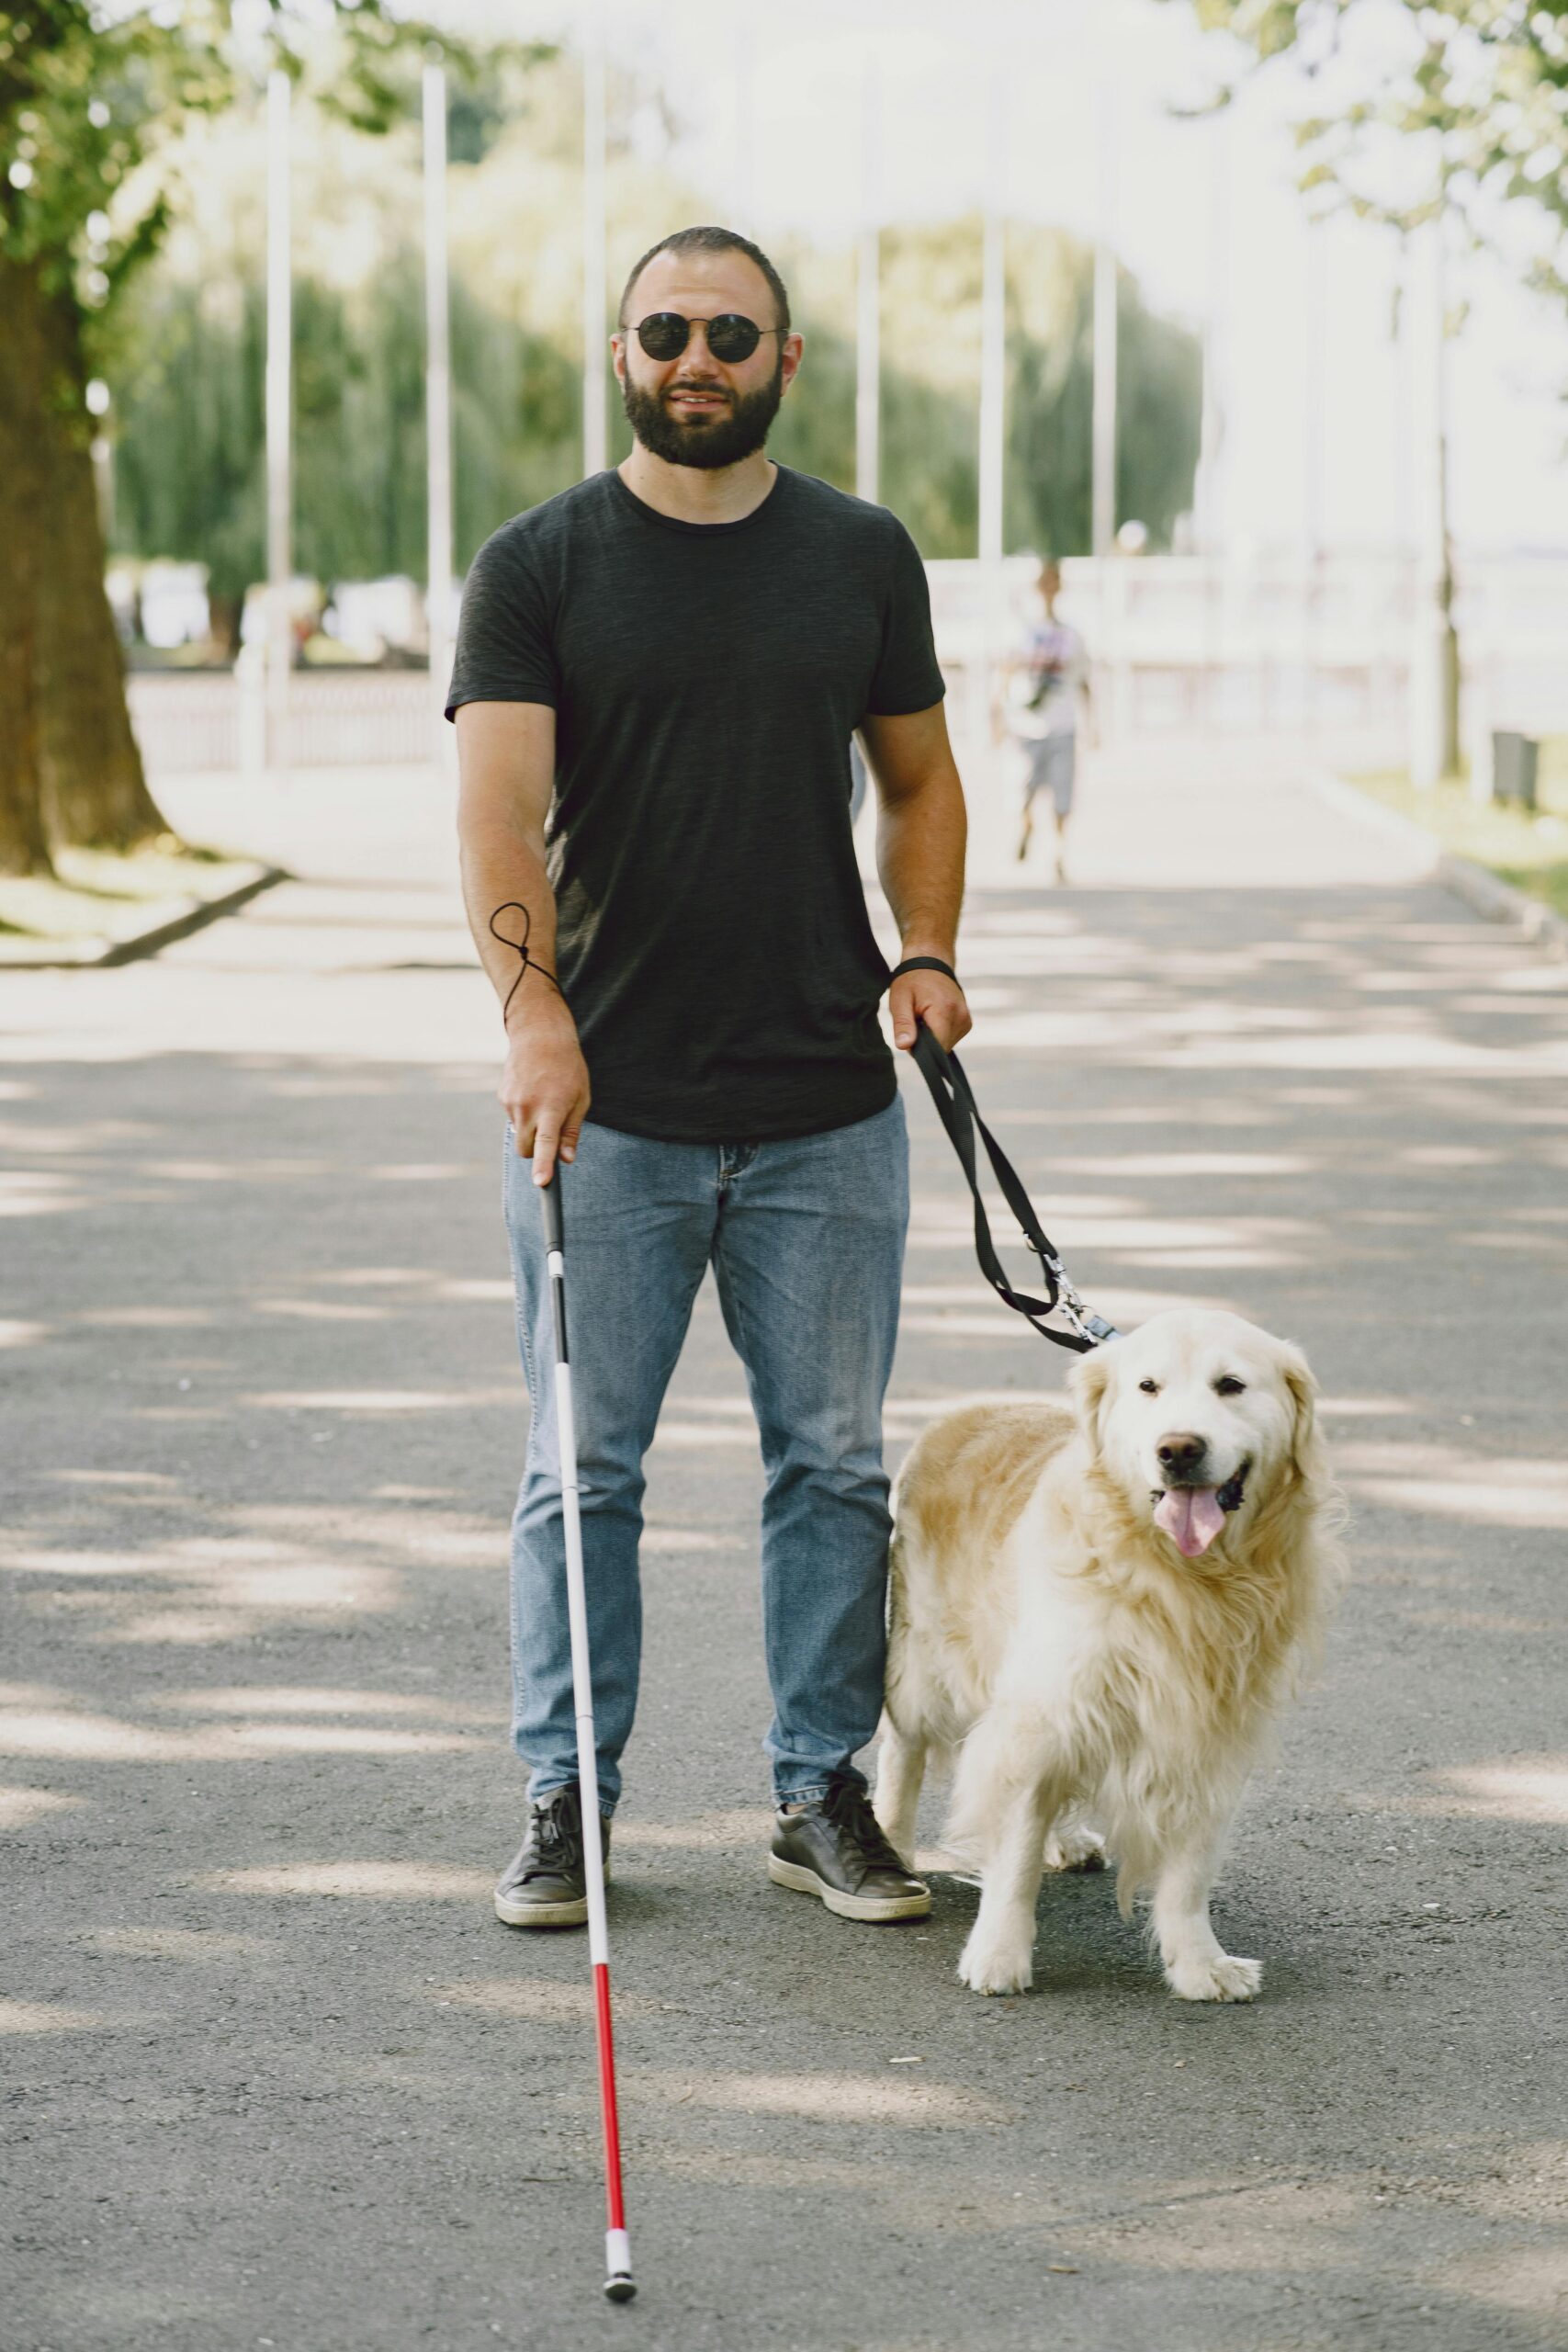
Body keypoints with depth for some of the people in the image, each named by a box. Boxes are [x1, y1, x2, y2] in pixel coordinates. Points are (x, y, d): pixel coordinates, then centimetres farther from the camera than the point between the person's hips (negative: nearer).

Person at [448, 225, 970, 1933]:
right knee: (584, 1467, 4)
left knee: (833, 1461, 7)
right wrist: (533, 1011, -27)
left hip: (828, 1110, 2)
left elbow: (919, 779, 17)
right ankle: (566, 1800, 14)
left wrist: (925, 952, -1)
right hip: (604, 1106, -2)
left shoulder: (862, 558, 8)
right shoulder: (539, 566, -1)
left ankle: (823, 1793, 19)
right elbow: (497, 806, -12)